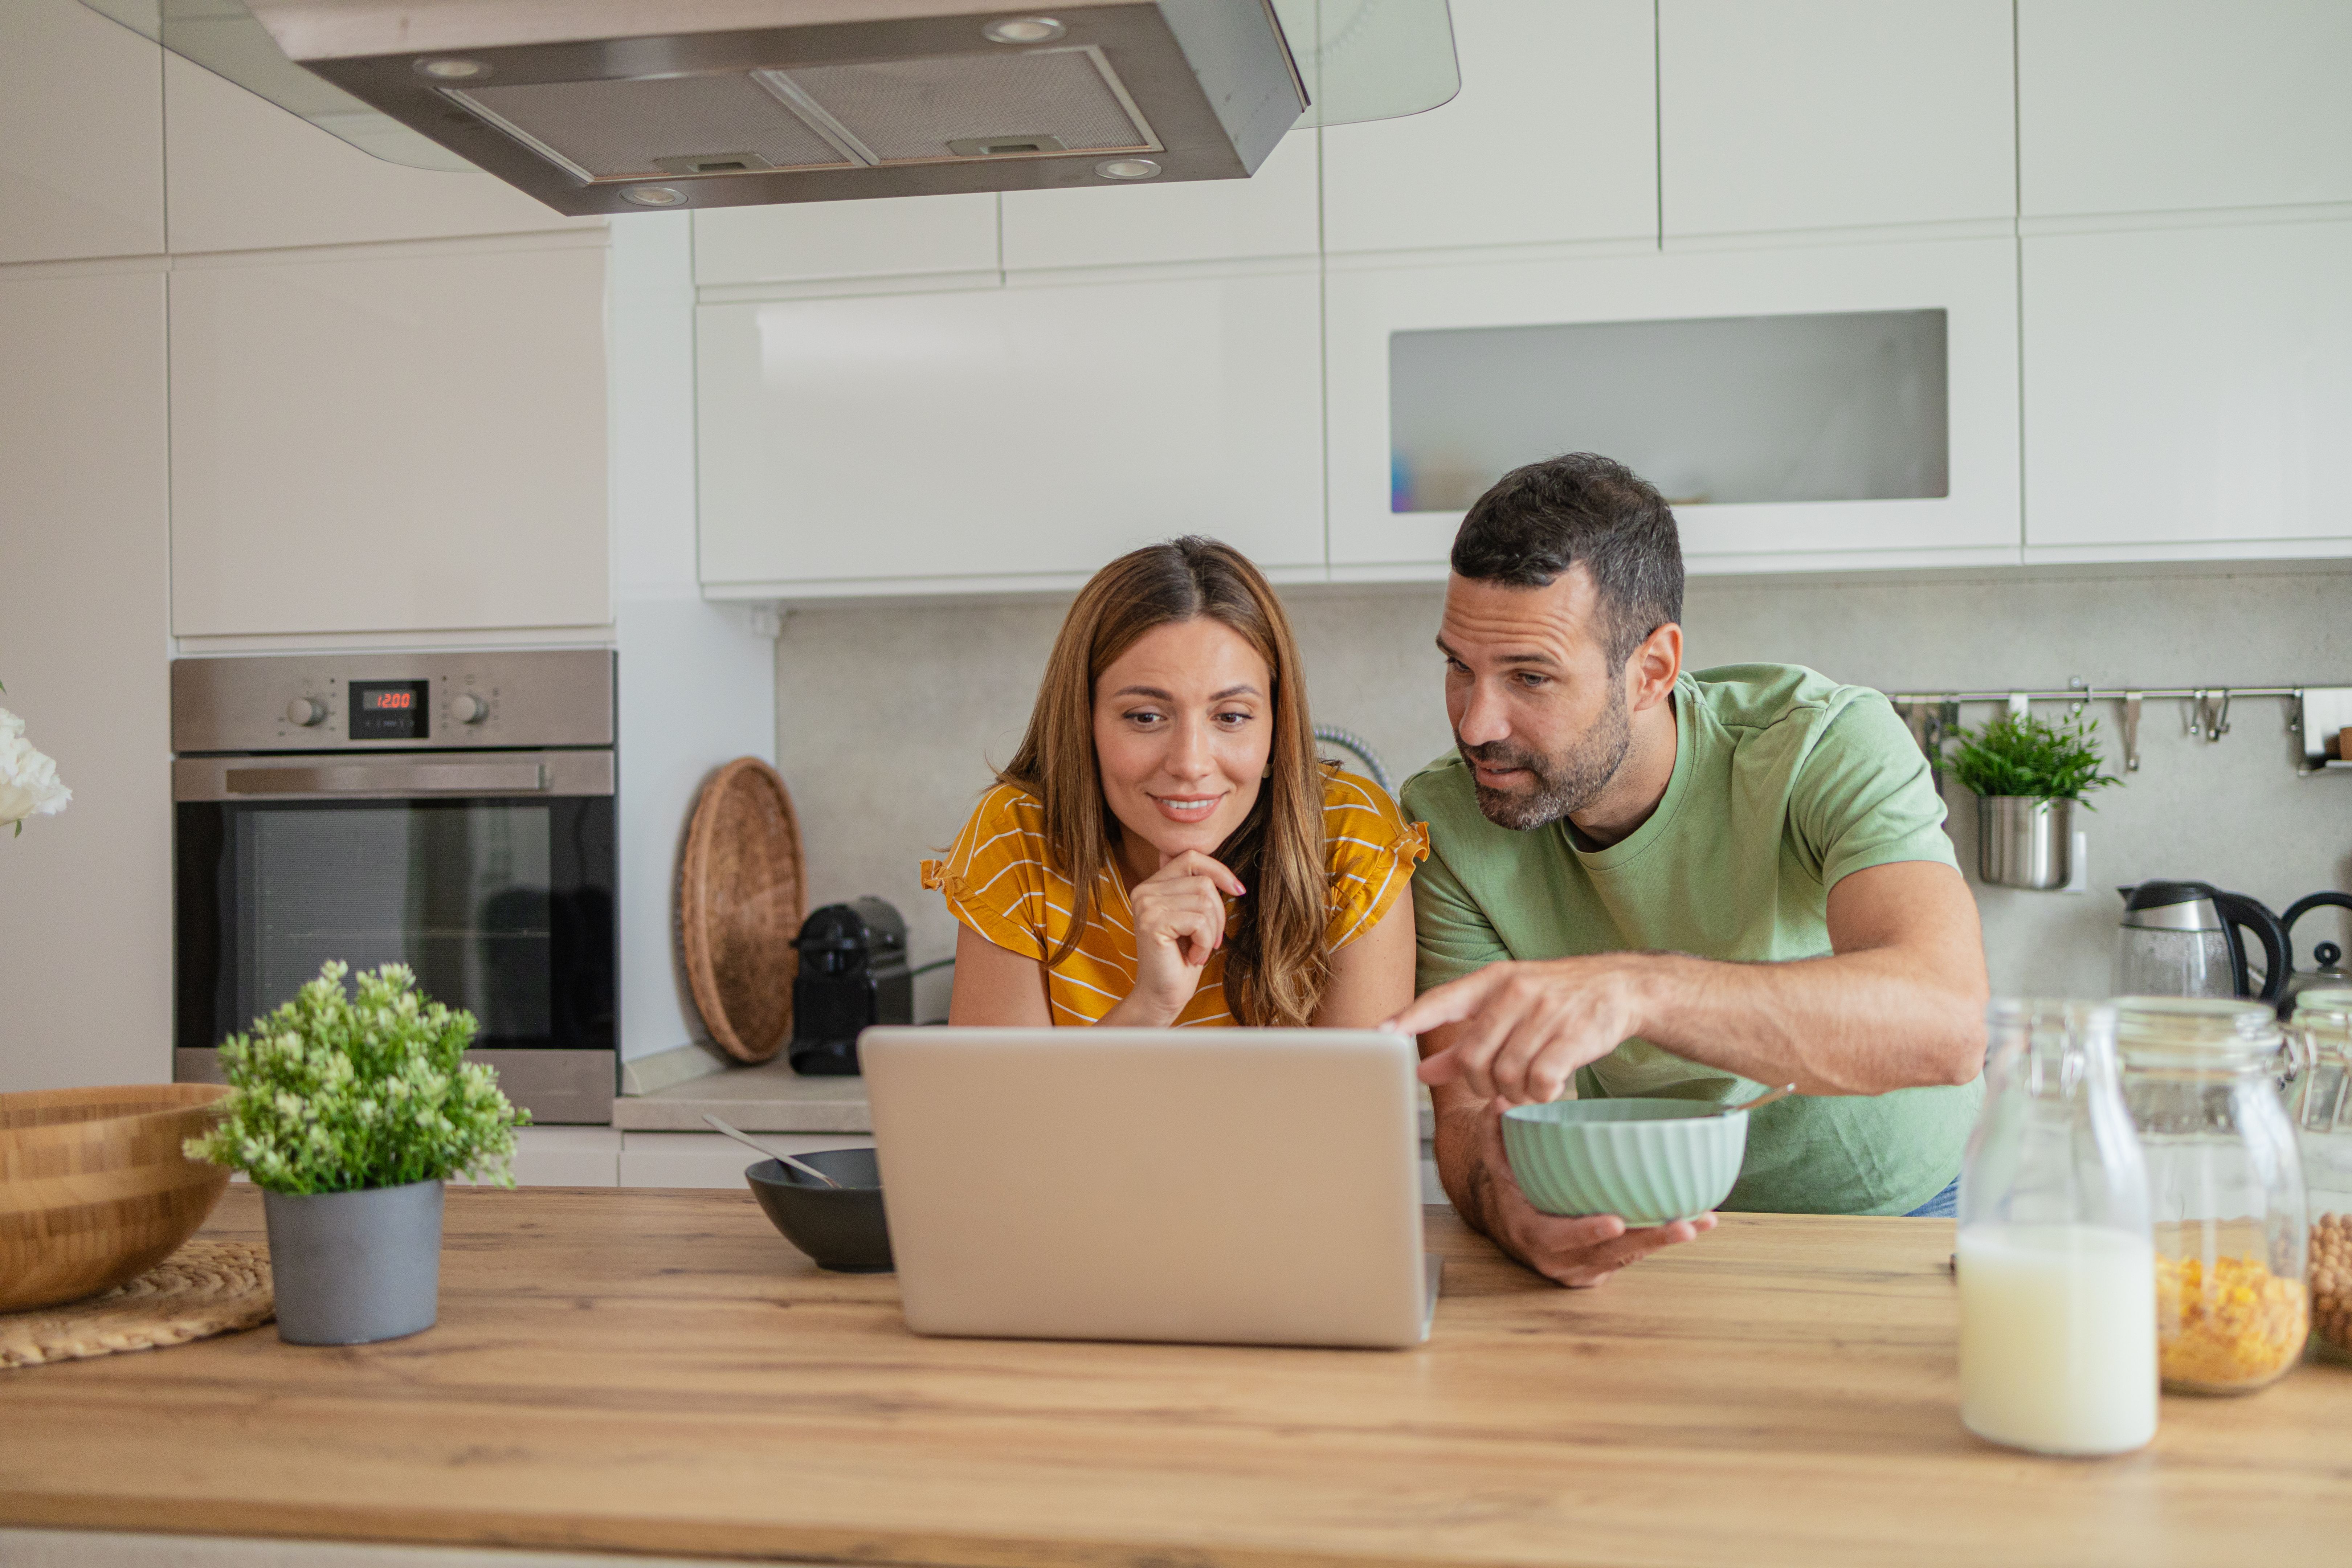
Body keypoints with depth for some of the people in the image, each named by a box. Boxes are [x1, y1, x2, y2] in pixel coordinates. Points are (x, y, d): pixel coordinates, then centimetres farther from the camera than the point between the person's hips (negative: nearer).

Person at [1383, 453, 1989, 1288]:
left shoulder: (1829, 746, -22)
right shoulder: (1447, 819, -13)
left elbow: (1945, 1024, -38)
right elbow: (1470, 1112, -15)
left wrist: (1631, 990, -53)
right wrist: (1513, 1212, -39)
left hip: (1901, 1218, -1)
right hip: (1649, 1236, 2)